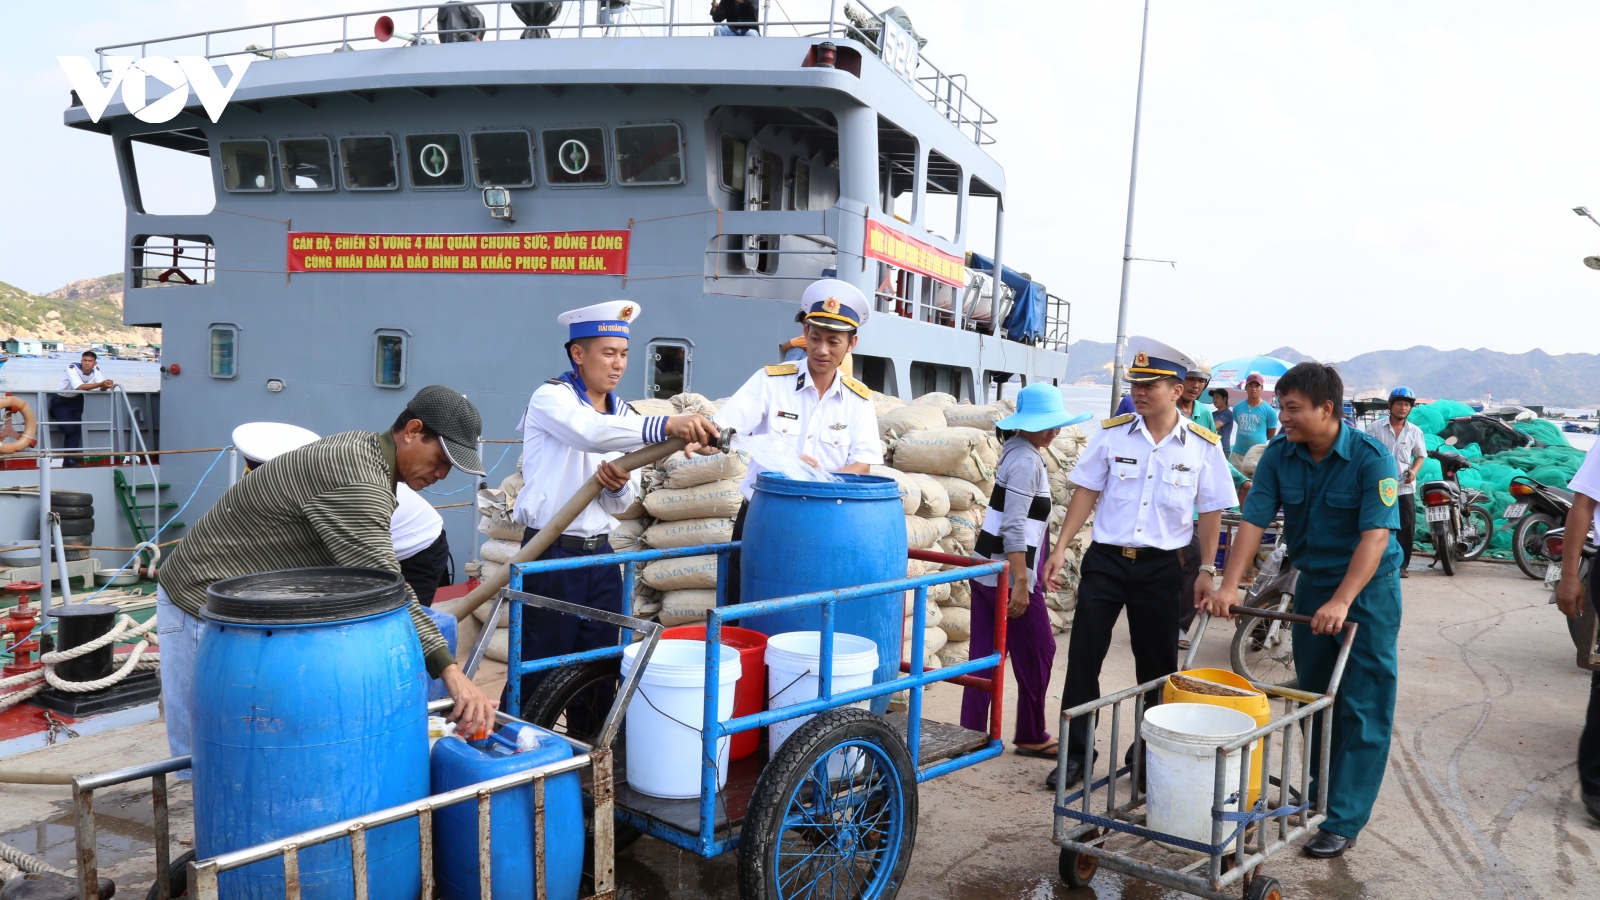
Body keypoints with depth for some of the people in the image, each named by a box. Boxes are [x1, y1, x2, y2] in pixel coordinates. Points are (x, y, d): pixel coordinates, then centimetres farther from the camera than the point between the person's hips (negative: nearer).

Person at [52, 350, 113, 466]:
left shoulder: (95, 371, -12)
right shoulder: (72, 368, -29)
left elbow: (101, 389, -23)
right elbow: (79, 387, -43)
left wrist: (107, 385, -47)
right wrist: (100, 384, -53)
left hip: (76, 400, 5)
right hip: (60, 400, -5)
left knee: (76, 428, -3)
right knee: (68, 428, -14)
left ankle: (70, 459, 5)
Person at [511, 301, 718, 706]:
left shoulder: (621, 411, 13)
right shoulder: (552, 397, -8)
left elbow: (621, 504, 13)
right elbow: (593, 432, -33)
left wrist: (619, 486, -12)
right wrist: (666, 425, -45)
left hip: (600, 554, 7)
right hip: (552, 553, -7)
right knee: (540, 671, 0)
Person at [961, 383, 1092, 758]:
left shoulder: (1016, 450, 13)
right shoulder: (1027, 460, -17)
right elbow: (1015, 526, -21)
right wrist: (1020, 582, -21)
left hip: (988, 569, 9)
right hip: (1009, 572, -9)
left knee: (986, 654, 11)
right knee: (1038, 650, 5)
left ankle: (971, 732, 16)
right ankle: (1031, 736, 17)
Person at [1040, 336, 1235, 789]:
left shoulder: (1203, 446, -3)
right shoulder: (1111, 433, -1)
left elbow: (1211, 512, 3)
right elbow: (1086, 492, 3)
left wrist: (1206, 570, 0)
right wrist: (1060, 548, -3)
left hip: (1161, 566, 0)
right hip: (1105, 560, 1)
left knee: (1157, 666, 9)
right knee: (1083, 657, 1)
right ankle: (1076, 751, 13)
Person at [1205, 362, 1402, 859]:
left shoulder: (1371, 458, -21)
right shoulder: (1279, 456, -6)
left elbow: (1375, 535, -27)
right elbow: (1254, 520, -10)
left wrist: (1342, 602, -35)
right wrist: (1230, 585, -21)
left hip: (1368, 588, -5)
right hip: (1312, 584, 5)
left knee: (1362, 709, -2)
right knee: (1314, 700, 14)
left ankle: (1343, 822, 3)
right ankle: (1320, 796, 29)